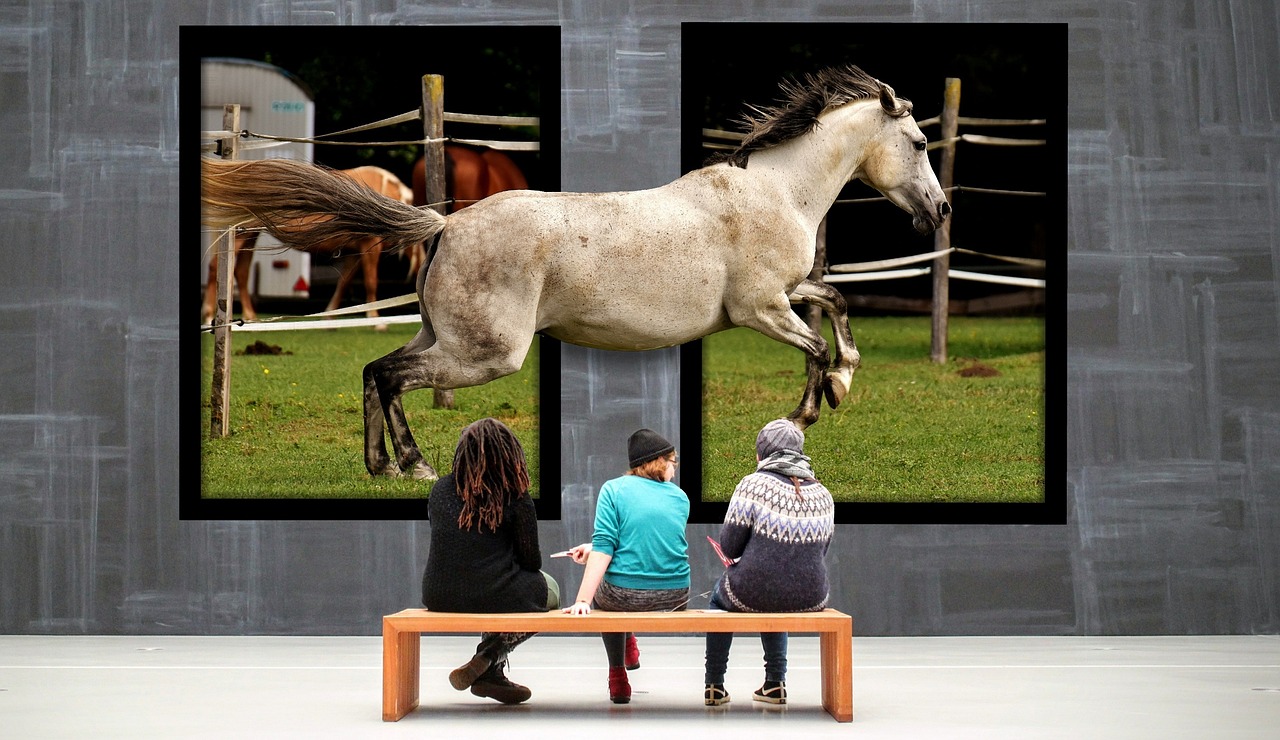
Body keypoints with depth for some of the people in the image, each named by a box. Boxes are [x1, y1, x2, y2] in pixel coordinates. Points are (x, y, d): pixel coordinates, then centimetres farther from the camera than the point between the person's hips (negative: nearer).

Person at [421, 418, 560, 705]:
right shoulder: (517, 501, -8)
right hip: (494, 599, -5)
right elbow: (530, 562, -4)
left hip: (440, 598, 5)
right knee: (549, 590, 27)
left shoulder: (441, 490, 4)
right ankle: (489, 659, 9)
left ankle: (490, 672, 26)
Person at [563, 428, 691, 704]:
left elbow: (604, 547, -14)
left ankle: (618, 677, 34)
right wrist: (592, 551, 23)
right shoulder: (680, 498, 8)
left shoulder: (614, 489, -3)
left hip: (623, 597, -4)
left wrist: (583, 600, -17)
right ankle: (629, 645, 53)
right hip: (675, 598, 4)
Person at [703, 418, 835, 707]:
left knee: (720, 593, 33)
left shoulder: (753, 485, -13)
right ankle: (775, 682, 36)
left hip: (751, 595, -4)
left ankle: (715, 685, 35)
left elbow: (729, 547, -8)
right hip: (809, 599, 4)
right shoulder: (822, 495, 2)